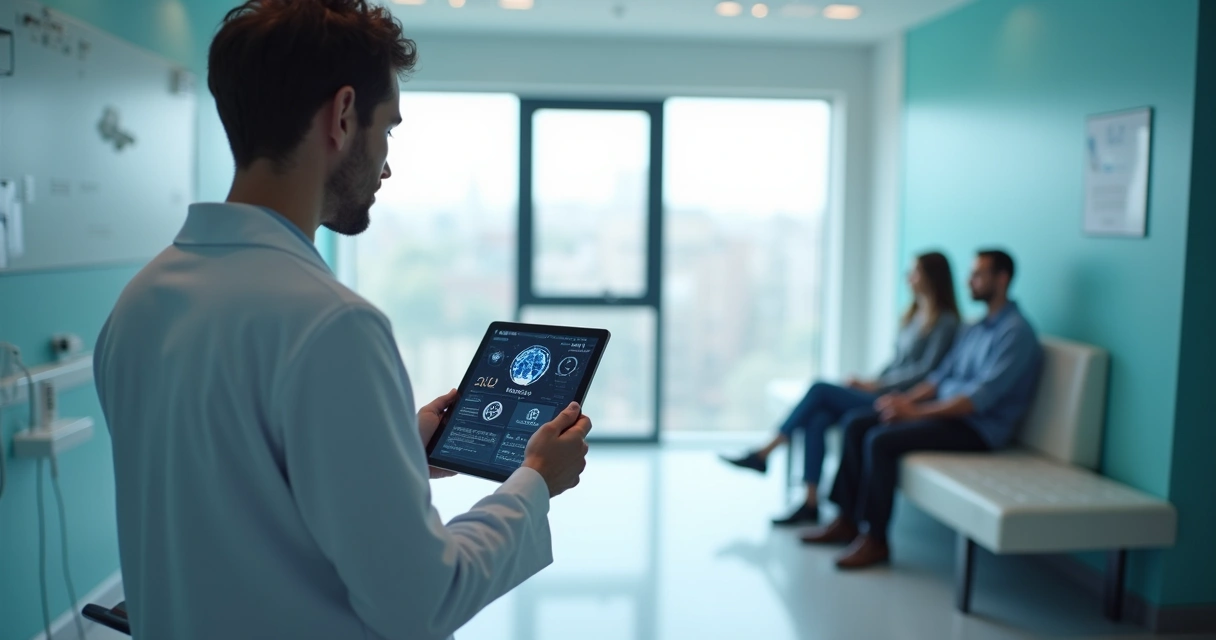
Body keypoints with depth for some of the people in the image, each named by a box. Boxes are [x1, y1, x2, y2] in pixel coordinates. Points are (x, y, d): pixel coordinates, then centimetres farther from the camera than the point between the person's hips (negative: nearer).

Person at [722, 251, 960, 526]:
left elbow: (926, 370, -15)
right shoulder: (913, 314, 19)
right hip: (882, 393, 8)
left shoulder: (945, 322, -7)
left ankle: (763, 454, -9)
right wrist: (869, 382, 3)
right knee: (817, 419, -17)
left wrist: (876, 385, -14)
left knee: (820, 390, -19)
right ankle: (811, 504, -17)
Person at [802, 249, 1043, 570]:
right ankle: (848, 520, 4)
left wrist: (916, 411, -24)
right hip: (947, 410, 10)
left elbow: (981, 397, -24)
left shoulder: (1016, 333, -15)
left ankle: (875, 539, -14)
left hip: (979, 428, -9)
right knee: (856, 426, -1)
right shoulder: (975, 329, 15)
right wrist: (907, 398, -3)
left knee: (881, 441, -26)